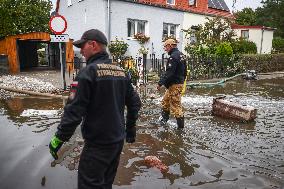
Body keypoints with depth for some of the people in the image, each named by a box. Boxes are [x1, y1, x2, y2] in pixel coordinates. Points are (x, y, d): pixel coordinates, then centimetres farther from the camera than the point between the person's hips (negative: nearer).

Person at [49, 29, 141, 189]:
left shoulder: (88, 72, -17)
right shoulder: (121, 71, 5)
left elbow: (74, 111, -20)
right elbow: (135, 103, 10)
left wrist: (58, 139, -9)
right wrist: (130, 129, 20)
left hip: (97, 144, -7)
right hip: (118, 140, 7)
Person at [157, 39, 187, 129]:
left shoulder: (173, 57, -18)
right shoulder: (181, 55, 13)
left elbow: (169, 73, -25)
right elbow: (184, 71, 20)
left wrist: (160, 83, -21)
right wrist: (182, 80, 27)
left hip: (174, 85, -11)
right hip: (180, 82, 11)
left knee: (176, 106, -4)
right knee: (165, 101, 22)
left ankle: (181, 126, 4)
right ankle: (164, 119, 35)